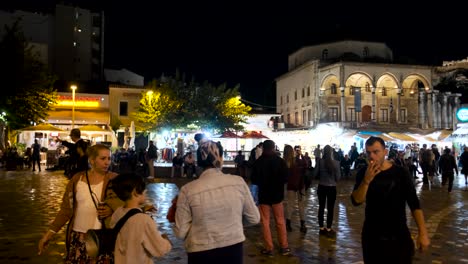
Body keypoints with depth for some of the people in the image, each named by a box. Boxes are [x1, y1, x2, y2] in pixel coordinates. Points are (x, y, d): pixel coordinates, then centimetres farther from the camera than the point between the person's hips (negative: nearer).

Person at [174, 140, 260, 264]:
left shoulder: (188, 190, -14)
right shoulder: (238, 182, -10)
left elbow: (181, 232, -8)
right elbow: (254, 218, 0)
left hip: (201, 253, -1)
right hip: (234, 249, 1)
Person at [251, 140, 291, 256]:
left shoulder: (258, 162, -12)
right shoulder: (281, 161, -10)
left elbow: (254, 180, -5)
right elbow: (285, 178, -6)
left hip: (263, 195, -1)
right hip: (277, 194, 2)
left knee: (265, 222, 8)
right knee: (280, 221, 14)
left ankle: (269, 248, 10)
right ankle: (284, 247, 18)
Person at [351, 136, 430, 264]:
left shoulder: (401, 173, -8)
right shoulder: (363, 173, -3)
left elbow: (414, 204, -7)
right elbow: (356, 201, -12)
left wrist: (423, 233, -14)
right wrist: (366, 180, -26)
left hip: (398, 236, -1)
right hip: (371, 236, 2)